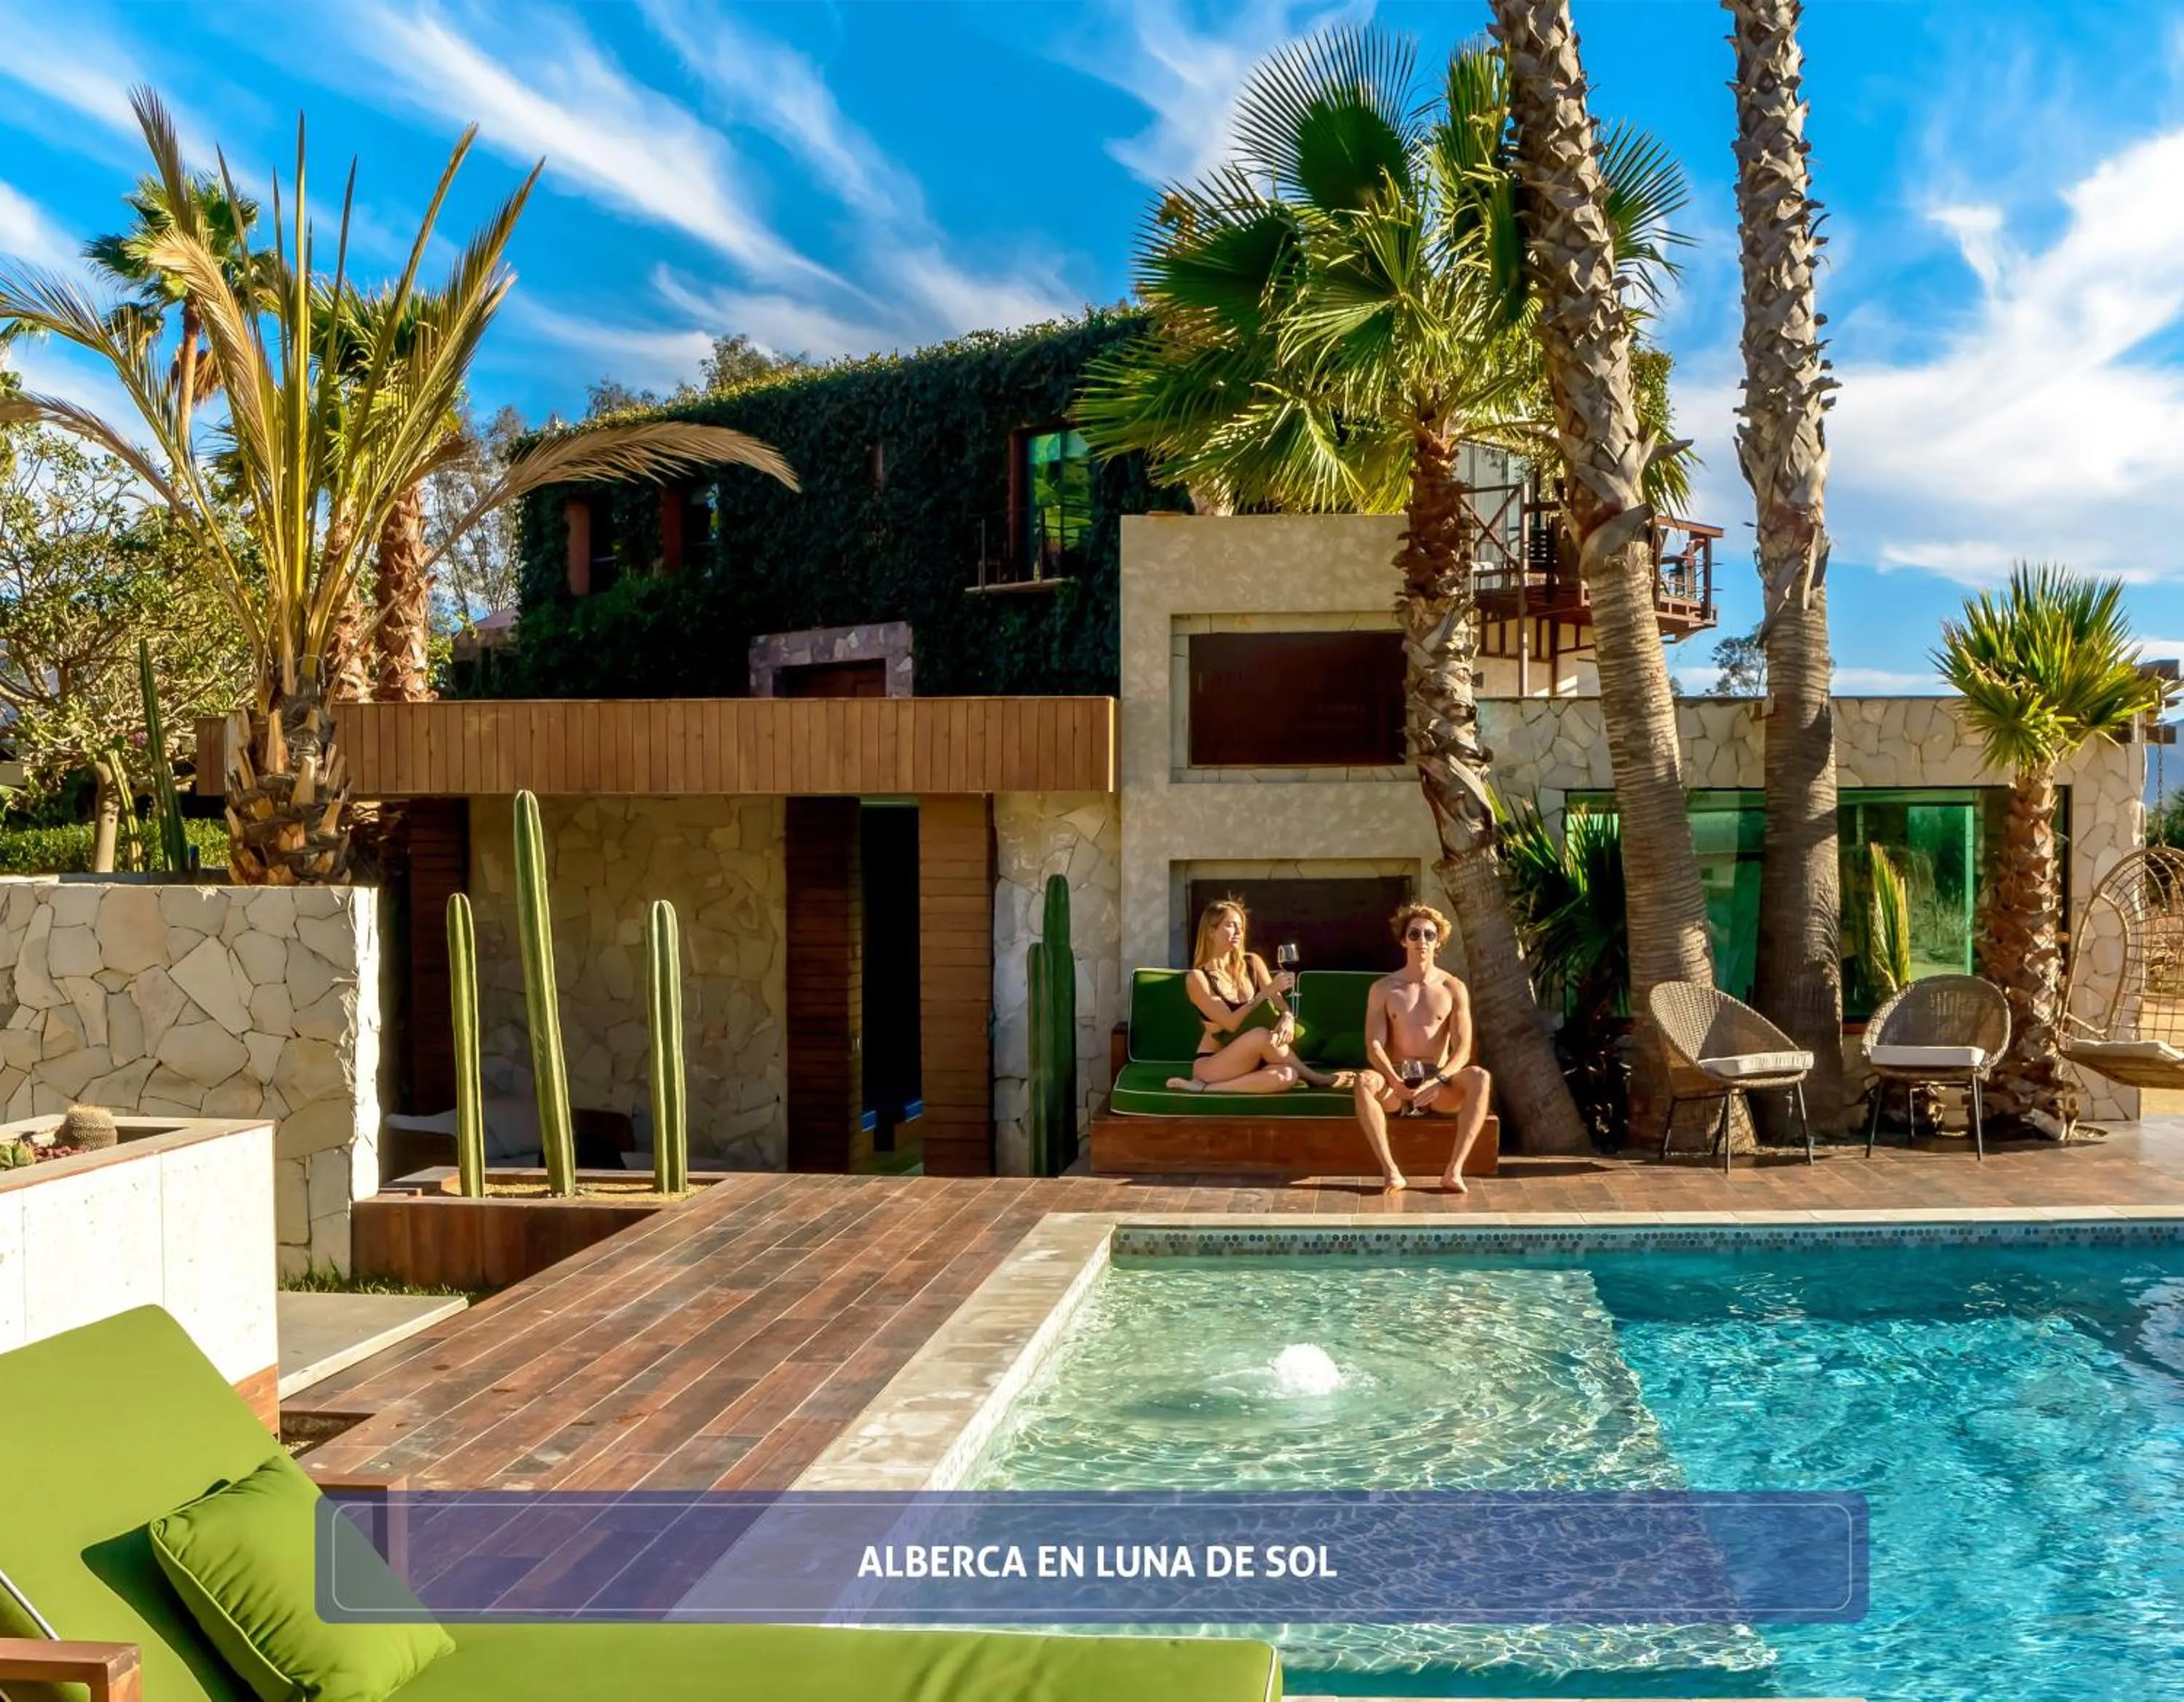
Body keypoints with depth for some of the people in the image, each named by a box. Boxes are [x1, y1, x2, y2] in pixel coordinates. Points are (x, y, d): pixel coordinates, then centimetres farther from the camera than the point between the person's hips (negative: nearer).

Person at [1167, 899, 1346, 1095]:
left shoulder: (1252, 963, 8)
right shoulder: (1197, 978, -10)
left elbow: (1279, 1003, 0)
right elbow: (1232, 1023, -18)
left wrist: (1287, 1018, -25)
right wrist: (1268, 991, -24)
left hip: (1248, 1062, 5)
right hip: (1211, 1066, -5)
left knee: (1287, 1075, -32)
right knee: (1261, 1035, -35)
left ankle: (1207, 1089, -23)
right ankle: (1314, 1077, -14)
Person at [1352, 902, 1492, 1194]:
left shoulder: (1454, 989, 7)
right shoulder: (1383, 989, 7)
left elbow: (1462, 1048, -4)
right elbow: (1374, 1046, -4)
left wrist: (1439, 1081, -24)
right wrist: (1395, 1082, -24)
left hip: (1439, 1084, 0)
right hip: (1395, 1081, 0)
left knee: (1481, 1078, -32)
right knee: (1365, 1081, -35)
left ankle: (1454, 1170, -36)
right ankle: (1390, 1171, -40)